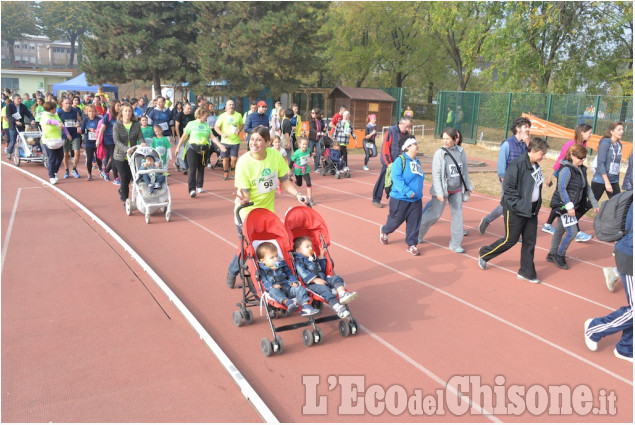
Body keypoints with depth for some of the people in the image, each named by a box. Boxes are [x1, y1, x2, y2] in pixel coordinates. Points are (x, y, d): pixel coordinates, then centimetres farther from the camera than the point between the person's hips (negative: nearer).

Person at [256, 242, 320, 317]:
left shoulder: (282, 265, 21)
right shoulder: (262, 270, 4)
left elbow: (290, 274, 23)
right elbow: (263, 282, -7)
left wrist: (294, 282, 3)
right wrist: (272, 286, -24)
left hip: (288, 288, 5)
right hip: (276, 290, -5)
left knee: (300, 288, -17)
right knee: (273, 291, -37)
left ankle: (306, 307, -34)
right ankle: (288, 302, -60)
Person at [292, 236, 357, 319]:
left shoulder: (314, 258, 31)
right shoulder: (298, 261, 2)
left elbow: (322, 269, 36)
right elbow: (303, 273, -14)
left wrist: (321, 256, 31)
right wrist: (315, 280, -24)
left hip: (323, 279, 8)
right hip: (311, 284, -8)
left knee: (336, 278, -11)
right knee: (324, 289, -33)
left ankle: (342, 294, -39)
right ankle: (338, 308, -46)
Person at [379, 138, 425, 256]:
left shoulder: (417, 162, 14)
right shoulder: (400, 160, -11)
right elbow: (396, 178, -21)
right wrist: (407, 192, -27)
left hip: (416, 200, 6)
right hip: (400, 198, -6)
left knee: (414, 223, 3)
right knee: (396, 220, 7)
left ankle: (411, 244, 15)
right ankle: (384, 231, 37)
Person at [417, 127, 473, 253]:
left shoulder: (460, 152, 0)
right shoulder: (439, 153, -13)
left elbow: (465, 171, 12)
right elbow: (436, 174, -15)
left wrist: (468, 186, 17)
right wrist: (439, 193, -20)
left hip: (457, 190, 4)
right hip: (443, 190, -4)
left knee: (458, 214, 5)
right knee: (435, 214, 2)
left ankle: (455, 243, 16)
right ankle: (418, 233, 25)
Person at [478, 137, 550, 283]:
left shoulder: (536, 167, 8)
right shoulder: (518, 164, -18)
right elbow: (508, 187, -20)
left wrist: (537, 205, 9)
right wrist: (519, 205, -20)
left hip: (531, 210, 8)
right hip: (516, 211, -8)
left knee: (530, 242, 10)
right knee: (510, 240, 3)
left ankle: (526, 272, 21)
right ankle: (484, 253, 26)